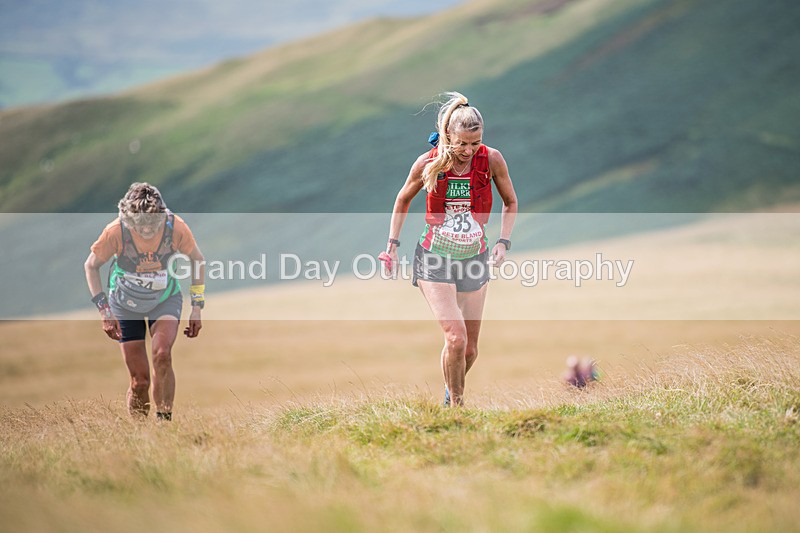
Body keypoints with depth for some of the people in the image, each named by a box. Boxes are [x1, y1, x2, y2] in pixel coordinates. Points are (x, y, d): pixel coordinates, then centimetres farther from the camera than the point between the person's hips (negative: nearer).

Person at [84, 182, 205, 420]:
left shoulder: (175, 227, -23)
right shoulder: (116, 231, -26)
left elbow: (197, 260, -3)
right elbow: (91, 266, -8)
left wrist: (197, 308, -5)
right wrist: (105, 312, -13)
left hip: (165, 299, 0)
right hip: (126, 304, 0)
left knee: (162, 355, -28)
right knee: (140, 380, -3)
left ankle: (164, 421, -16)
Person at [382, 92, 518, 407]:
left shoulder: (492, 160, -7)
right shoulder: (428, 163, -10)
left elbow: (510, 203, 9)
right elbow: (403, 201, 9)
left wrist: (503, 242, -2)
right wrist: (392, 245, 4)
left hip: (474, 260, 2)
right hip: (434, 259, -2)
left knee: (470, 348, 6)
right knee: (456, 337, -19)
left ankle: (452, 390, 37)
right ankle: (456, 405, 1)